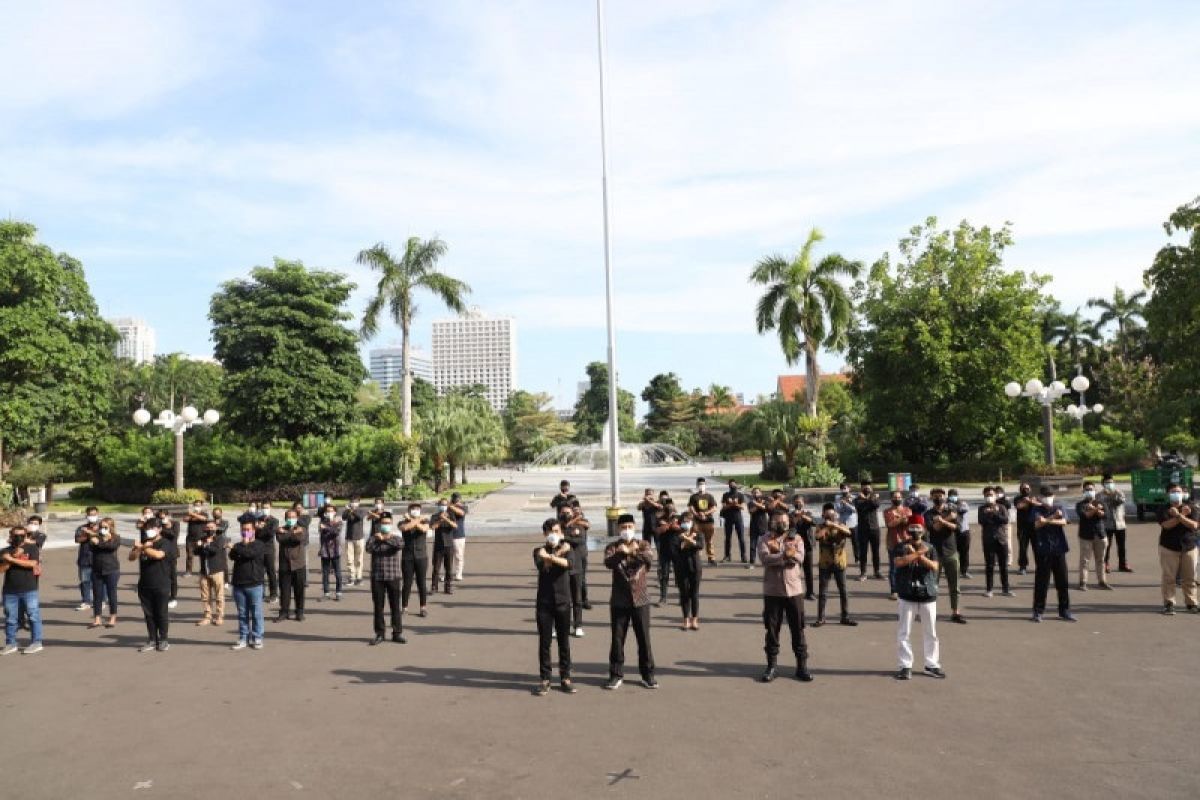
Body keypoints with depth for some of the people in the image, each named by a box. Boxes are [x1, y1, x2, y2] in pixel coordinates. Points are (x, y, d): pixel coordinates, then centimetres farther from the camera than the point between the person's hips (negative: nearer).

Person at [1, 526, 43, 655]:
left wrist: (12, 559, -12)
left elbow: (32, 563, -14)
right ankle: (10, 644, 19)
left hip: (29, 590, -4)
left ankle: (36, 642, 5)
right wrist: (14, 556, -14)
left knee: (33, 616, -1)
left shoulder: (32, 548, 0)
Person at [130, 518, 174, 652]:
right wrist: (138, 548, -15)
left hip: (161, 586, -5)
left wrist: (142, 547, -16)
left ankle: (163, 640, 10)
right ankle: (152, 641, 15)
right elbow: (131, 557, 4)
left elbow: (158, 554, -22)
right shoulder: (143, 542, 13)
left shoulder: (165, 543, -3)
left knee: (161, 613, 1)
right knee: (149, 614, 8)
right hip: (145, 585, 5)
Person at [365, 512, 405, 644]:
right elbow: (369, 548, -14)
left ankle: (397, 633, 12)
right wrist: (378, 539, -15)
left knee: (395, 606, 3)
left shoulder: (395, 538, 5)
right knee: (378, 606, 5)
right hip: (377, 577, 1)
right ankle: (379, 633, 15)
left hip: (393, 577, 0)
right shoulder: (374, 537, 6)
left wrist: (385, 539, -21)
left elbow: (401, 545, -19)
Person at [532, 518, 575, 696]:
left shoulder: (566, 549, 6)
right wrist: (559, 553, -15)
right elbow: (541, 565, -18)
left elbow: (568, 564, -17)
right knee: (544, 642, 2)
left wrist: (550, 557, -26)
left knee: (564, 641, 7)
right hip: (544, 602, -1)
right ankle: (545, 679, 11)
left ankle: (565, 678, 16)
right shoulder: (539, 551, 5)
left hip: (563, 602, 1)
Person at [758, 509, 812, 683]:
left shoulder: (796, 538, 5)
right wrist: (786, 555, -20)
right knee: (772, 629, 6)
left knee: (798, 629, 6)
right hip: (772, 591, -1)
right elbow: (764, 558, -18)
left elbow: (800, 558, -12)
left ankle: (802, 666, 17)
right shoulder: (765, 540, 1)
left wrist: (777, 556, -16)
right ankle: (771, 666, 16)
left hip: (794, 589, 1)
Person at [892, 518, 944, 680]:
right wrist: (919, 552, -18)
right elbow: (899, 561, -19)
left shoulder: (930, 548, 7)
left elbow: (934, 566, -10)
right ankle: (905, 666, 8)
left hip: (928, 596, 2)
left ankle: (932, 665, 21)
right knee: (903, 633, 0)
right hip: (907, 596, -2)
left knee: (931, 633, 9)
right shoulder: (901, 546, 1)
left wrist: (916, 554, -16)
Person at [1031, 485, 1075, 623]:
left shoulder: (1059, 508, 10)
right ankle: (1038, 611, 8)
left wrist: (1047, 520, -19)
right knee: (1041, 581, 0)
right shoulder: (1037, 509, 4)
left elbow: (1063, 522, -10)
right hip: (1043, 550, -2)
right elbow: (1037, 524, -14)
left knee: (1062, 581, 6)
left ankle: (1064, 611, 17)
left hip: (1059, 549, 3)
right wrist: (1053, 517, -19)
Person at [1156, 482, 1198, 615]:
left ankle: (1191, 603, 17)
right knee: (1169, 577, -1)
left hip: (1189, 547, 2)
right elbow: (1166, 525, -17)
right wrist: (1182, 514, -18)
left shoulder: (1191, 507, 3)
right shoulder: (1163, 510, 0)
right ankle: (1169, 603, 4)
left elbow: (1194, 525, -10)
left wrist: (1178, 515, -20)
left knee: (1190, 578, 6)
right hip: (1169, 547, -2)